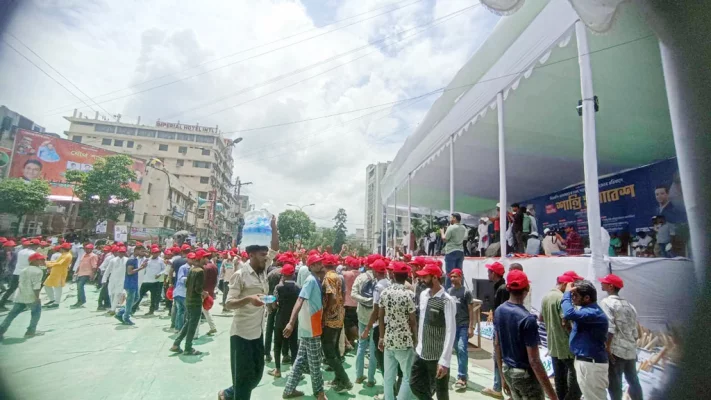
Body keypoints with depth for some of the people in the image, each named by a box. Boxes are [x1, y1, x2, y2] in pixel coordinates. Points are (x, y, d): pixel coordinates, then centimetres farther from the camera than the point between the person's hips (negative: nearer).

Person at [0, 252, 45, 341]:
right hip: (31, 296, -7)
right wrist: (37, 297, -12)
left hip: (20, 296, 7)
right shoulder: (38, 271, -13)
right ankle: (31, 331, 12)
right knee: (36, 312, 11)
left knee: (12, 314, 12)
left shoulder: (24, 270, 13)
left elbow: (20, 283, 16)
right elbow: (36, 286, -18)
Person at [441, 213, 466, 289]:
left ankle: (448, 289, -1)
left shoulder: (451, 227, -12)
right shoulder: (463, 228, 9)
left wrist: (442, 232, 11)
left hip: (451, 252, -7)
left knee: (450, 272, -3)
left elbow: (445, 239, -9)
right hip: (460, 251, 7)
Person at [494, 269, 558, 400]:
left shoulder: (498, 311, -2)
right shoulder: (527, 319, -24)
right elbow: (534, 361, -23)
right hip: (525, 374, -6)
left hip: (508, 370, 7)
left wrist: (503, 376, 16)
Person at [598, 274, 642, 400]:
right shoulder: (629, 305, 12)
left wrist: (607, 348, -15)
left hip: (616, 350, -8)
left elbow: (609, 329, -18)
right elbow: (635, 331, 14)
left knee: (614, 383, 1)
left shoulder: (606, 302, -11)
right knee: (633, 380, 19)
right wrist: (632, 346, 22)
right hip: (630, 350, 8)